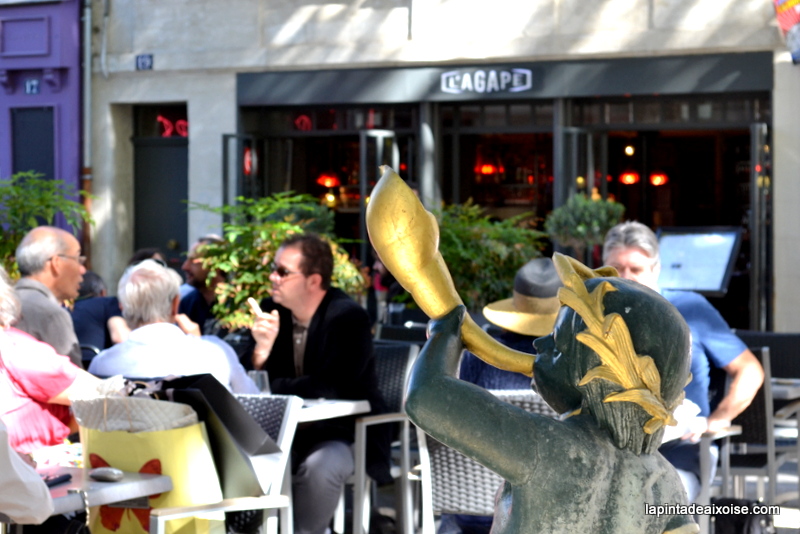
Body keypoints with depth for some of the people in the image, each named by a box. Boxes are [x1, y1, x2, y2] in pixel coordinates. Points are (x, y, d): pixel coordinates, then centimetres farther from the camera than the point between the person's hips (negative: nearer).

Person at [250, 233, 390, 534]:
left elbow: (332, 387, -25)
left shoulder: (349, 317, -15)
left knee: (319, 466, -34)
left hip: (343, 434, -5)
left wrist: (273, 386, -18)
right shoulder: (271, 311, 3)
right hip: (289, 433, 6)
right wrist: (262, 348, -19)